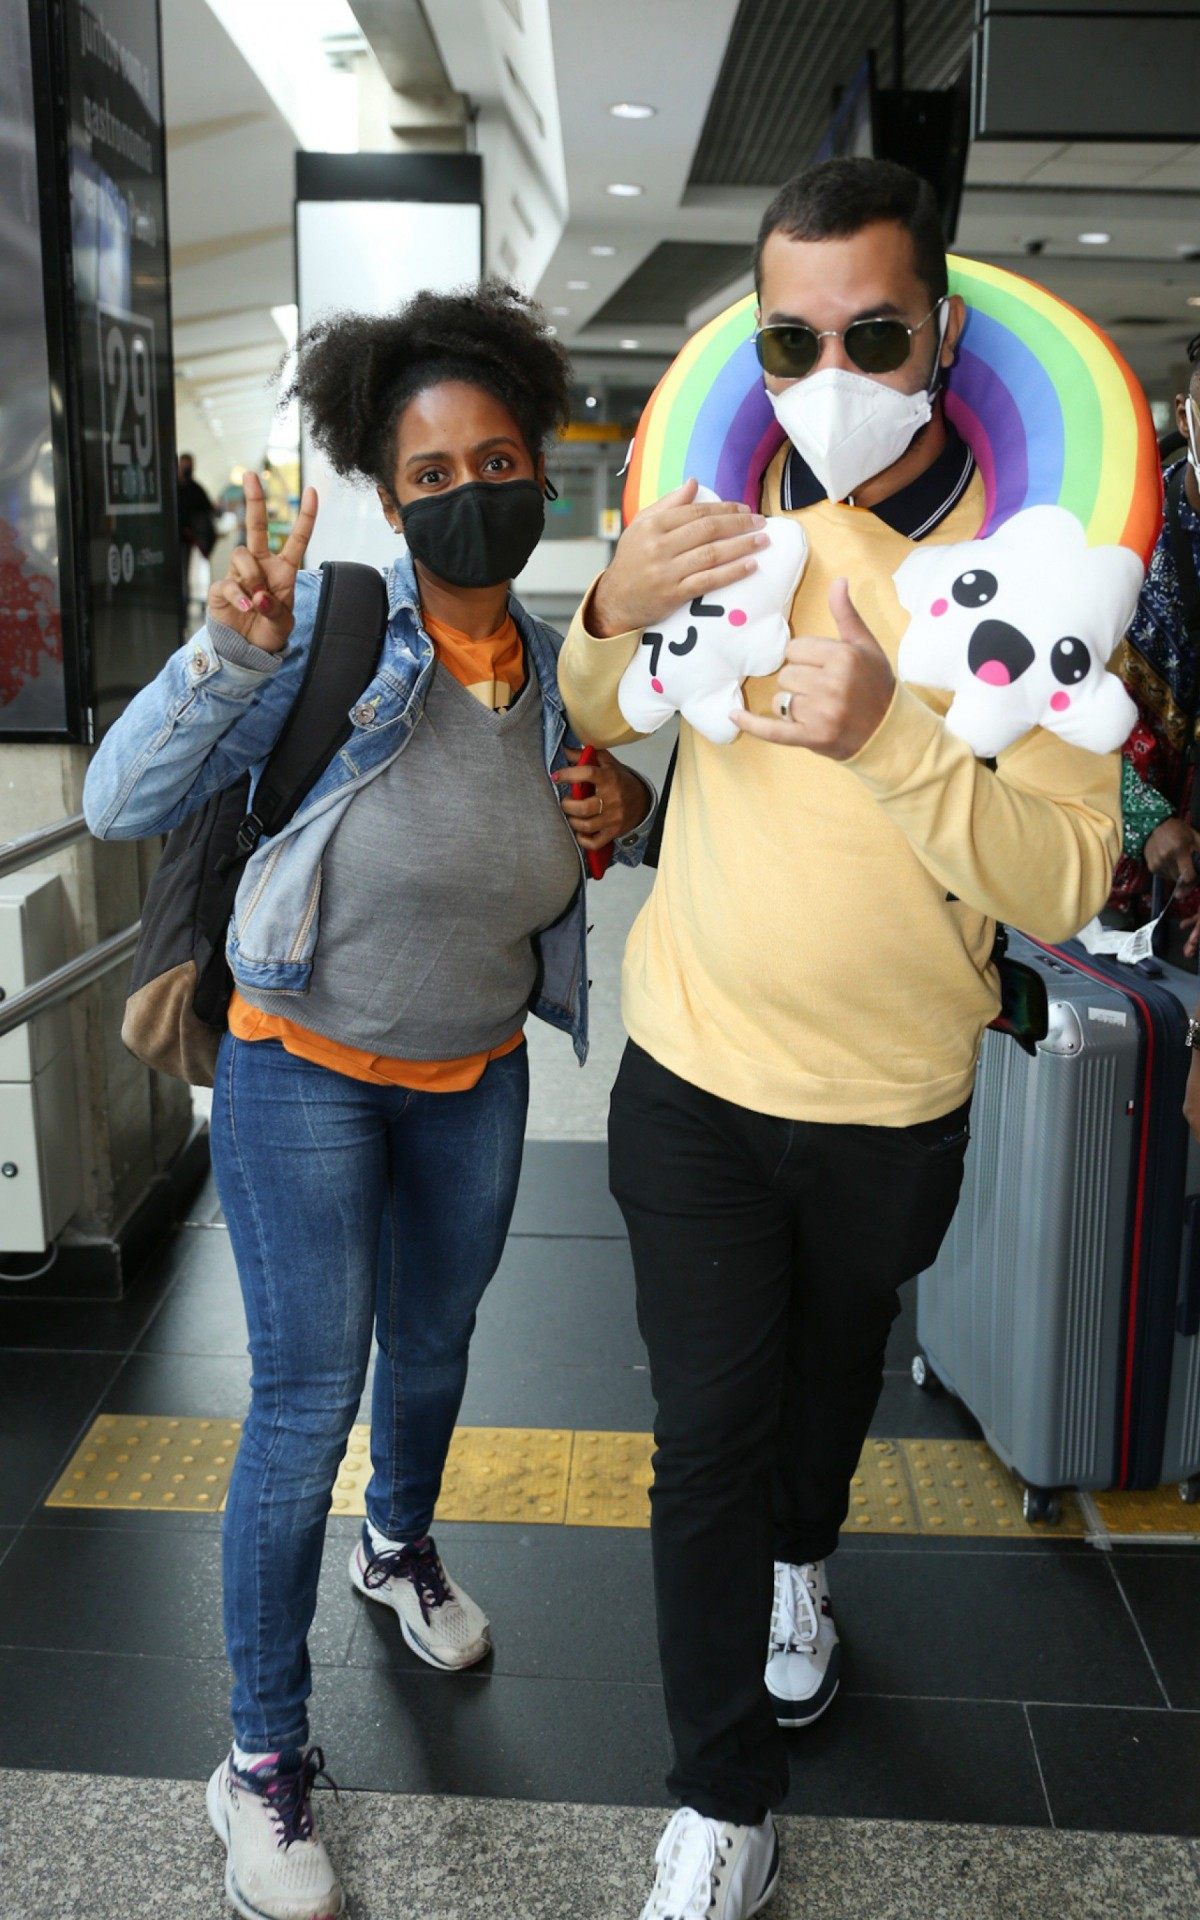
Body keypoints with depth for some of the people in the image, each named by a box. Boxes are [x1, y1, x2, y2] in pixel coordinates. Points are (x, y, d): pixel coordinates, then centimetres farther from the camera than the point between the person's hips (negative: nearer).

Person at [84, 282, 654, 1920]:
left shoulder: (560, 663, -5)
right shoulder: (332, 630, -20)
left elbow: (609, 820, 13)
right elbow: (123, 804, -23)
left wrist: (630, 812, -12)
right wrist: (227, 652, -39)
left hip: (475, 1078, 5)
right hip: (305, 1068, -5)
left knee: (434, 1345, 23)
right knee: (307, 1398, -4)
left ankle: (400, 1545, 55)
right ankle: (264, 1758, 16)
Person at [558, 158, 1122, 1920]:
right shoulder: (724, 511, -7)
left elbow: (1068, 886, -23)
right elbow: (599, 725, 8)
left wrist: (890, 735, -38)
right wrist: (614, 615, -15)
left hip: (896, 1107, 0)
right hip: (695, 1079, 1)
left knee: (839, 1357, 25)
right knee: (706, 1432, 4)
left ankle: (801, 1556, 58)